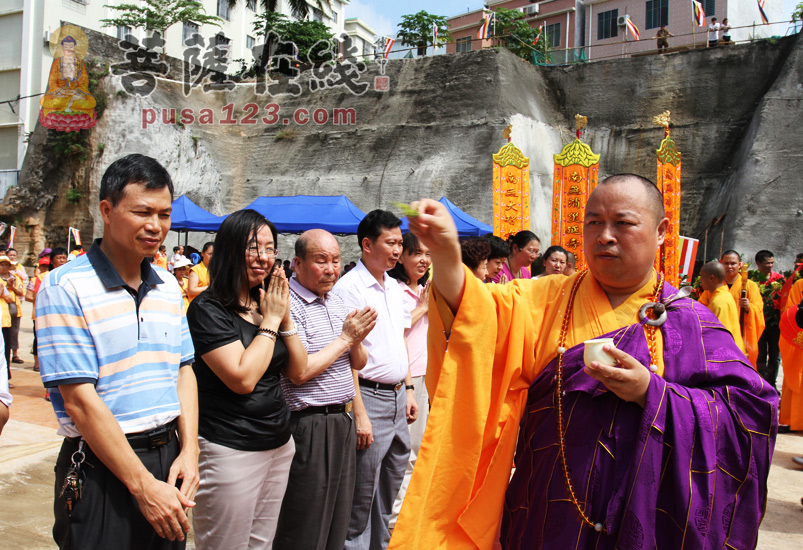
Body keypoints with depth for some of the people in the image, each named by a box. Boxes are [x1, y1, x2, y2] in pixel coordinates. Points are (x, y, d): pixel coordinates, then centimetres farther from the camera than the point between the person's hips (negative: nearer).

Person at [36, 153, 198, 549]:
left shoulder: (168, 287, 8)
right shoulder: (65, 287, -12)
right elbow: (80, 399, -17)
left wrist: (189, 450, -3)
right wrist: (143, 485, -17)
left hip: (168, 455, 6)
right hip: (101, 470, -6)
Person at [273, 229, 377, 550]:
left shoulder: (337, 302, 11)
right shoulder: (288, 304, -14)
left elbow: (359, 364, 15)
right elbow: (299, 372, -21)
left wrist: (357, 341, -7)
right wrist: (345, 337, -14)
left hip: (342, 421, 8)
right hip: (308, 425, -8)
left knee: (338, 522, 17)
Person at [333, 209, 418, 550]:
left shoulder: (395, 288, 12)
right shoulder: (349, 288, -13)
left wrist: (408, 389, 13)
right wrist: (359, 413, -20)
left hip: (398, 397, 8)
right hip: (369, 397, -8)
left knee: (391, 487, 19)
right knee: (361, 496, 2)